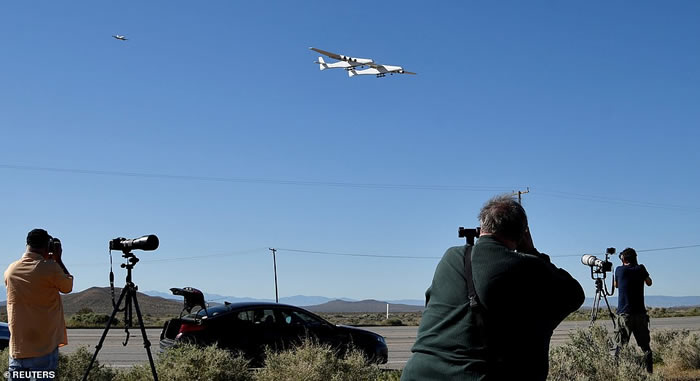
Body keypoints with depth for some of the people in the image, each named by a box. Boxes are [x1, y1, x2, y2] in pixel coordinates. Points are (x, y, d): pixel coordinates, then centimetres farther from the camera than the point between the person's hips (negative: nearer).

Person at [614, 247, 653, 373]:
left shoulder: (619, 270, 0)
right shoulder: (640, 269, 3)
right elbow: (649, 283, 21)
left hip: (624, 314, -2)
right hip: (640, 313, 2)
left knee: (619, 345, -2)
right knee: (645, 345, 9)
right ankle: (649, 371, 8)